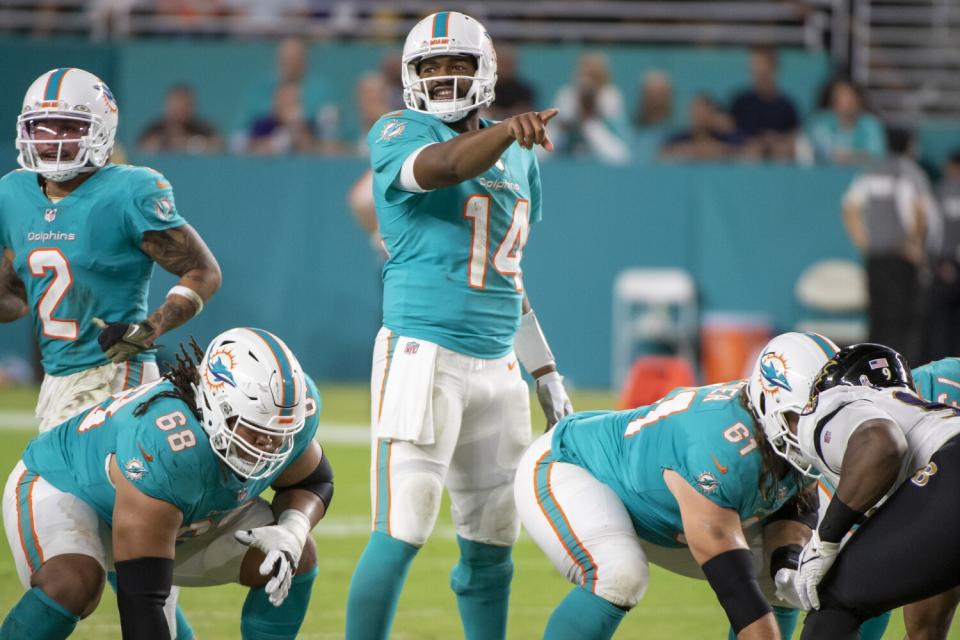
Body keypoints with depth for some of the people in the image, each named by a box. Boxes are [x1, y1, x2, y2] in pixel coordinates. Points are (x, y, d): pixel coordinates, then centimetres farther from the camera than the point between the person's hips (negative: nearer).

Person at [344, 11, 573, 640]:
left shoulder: (518, 160, 16)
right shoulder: (399, 134, -4)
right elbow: (444, 166, -29)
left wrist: (547, 374, 23)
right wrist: (506, 132, -48)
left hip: (497, 364, 7)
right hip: (424, 353, -7)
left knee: (492, 541, 10)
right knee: (403, 533, -12)